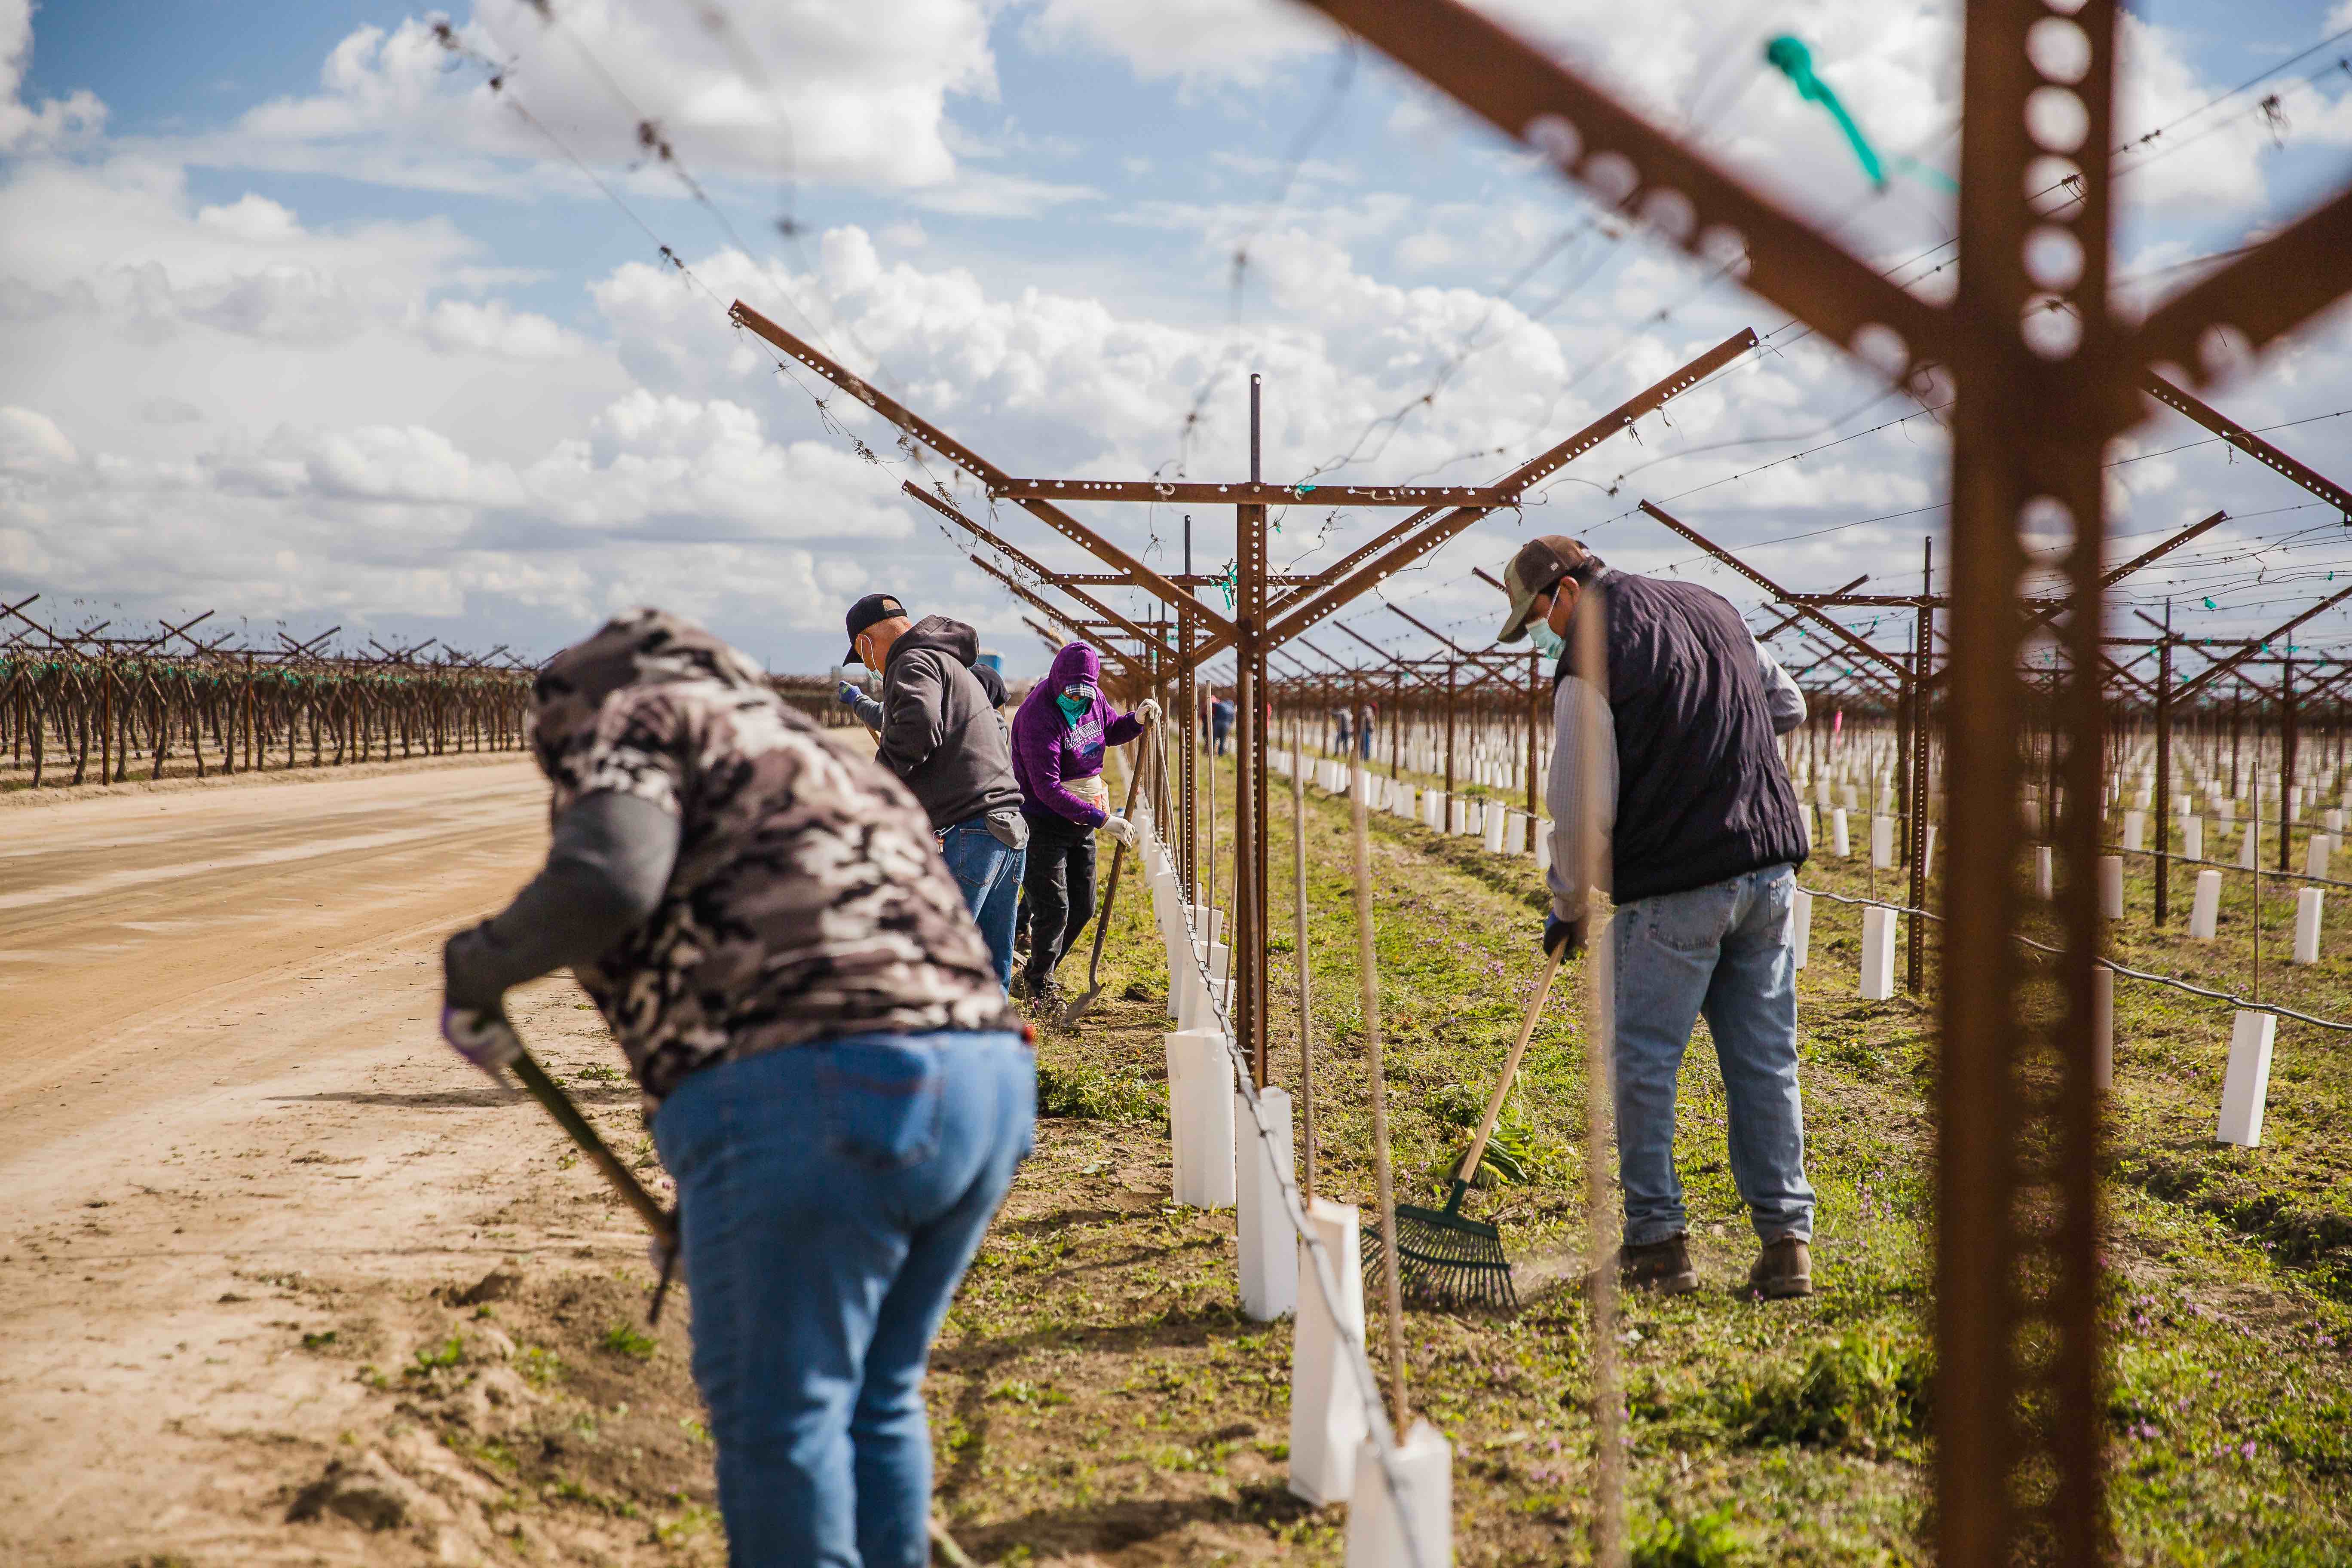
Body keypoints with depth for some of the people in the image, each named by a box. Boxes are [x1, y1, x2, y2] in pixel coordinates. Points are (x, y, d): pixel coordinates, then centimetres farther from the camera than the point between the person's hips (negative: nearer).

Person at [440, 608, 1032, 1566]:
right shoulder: (828, 766, 31)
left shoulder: (636, 721, 8)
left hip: (806, 1100, -8)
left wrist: (477, 970, 5)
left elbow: (604, 879, -13)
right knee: (874, 1403, 22)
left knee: (777, 1422, 8)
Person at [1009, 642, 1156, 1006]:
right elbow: (1047, 789, -28)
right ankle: (1039, 986, 13)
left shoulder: (1092, 700, -2)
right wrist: (1102, 819, -29)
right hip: (1044, 823, -8)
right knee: (1053, 910, -7)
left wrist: (1138, 719, -3)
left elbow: (1112, 730, 21)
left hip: (1081, 821, 8)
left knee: (1083, 908, 12)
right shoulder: (1038, 716, -25)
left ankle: (1039, 973, 31)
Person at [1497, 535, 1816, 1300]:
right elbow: (1789, 707, 25)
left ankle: (1657, 1243, 8)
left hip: (1674, 883, -7)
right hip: (1770, 865, 7)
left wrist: (1569, 906, 4)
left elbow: (1583, 806, -9)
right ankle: (1787, 1243, 10)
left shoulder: (1590, 663, -9)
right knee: (1766, 1061, 9)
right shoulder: (1712, 606, 13)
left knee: (1644, 1063, 5)